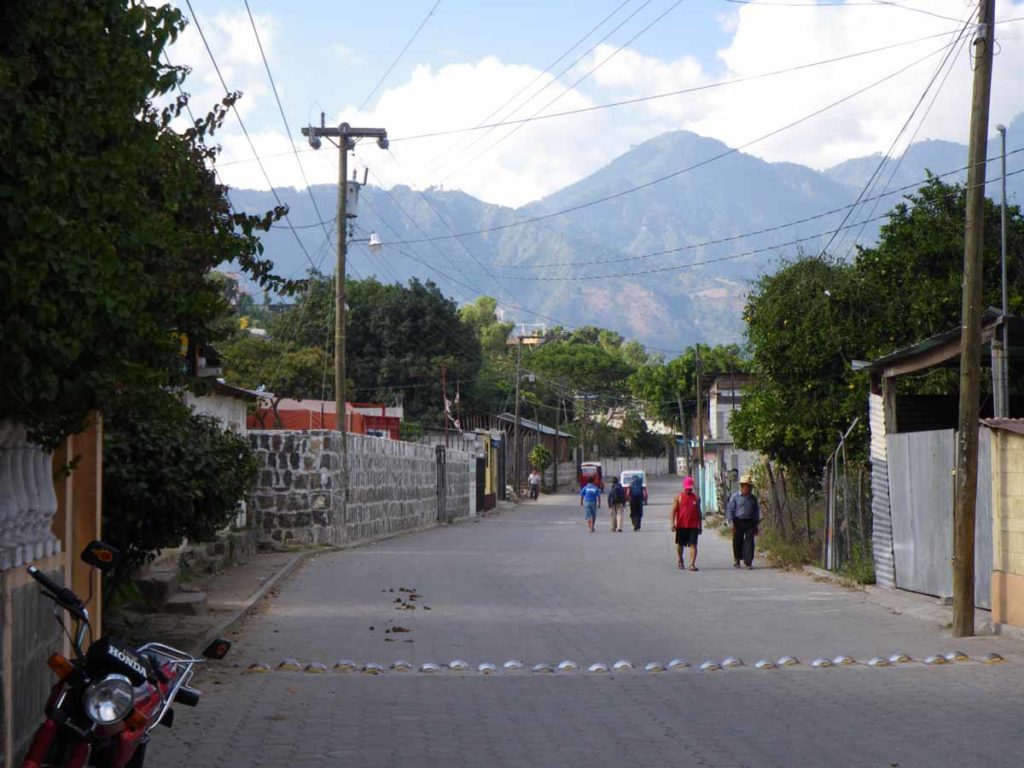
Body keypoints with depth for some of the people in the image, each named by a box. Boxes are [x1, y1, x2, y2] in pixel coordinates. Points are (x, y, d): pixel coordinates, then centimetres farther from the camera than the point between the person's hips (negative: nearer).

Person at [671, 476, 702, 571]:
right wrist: (673, 523, -11)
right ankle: (680, 561, 34)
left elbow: (699, 512, 15)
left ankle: (692, 564, -14)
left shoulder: (696, 498, 9)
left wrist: (700, 526, 15)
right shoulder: (679, 497, 2)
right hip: (681, 525, 0)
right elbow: (674, 510, -1)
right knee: (680, 544, 12)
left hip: (693, 525, 0)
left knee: (693, 545, -10)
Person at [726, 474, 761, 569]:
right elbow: (730, 510, -2)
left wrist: (757, 526, 16)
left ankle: (748, 562, -7)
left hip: (750, 523, 2)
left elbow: (756, 512, 19)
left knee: (749, 542, -6)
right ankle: (736, 560, 23)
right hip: (738, 522, -2)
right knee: (737, 542, 4)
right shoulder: (735, 497, 1)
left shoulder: (753, 498, 13)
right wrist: (731, 523, -11)